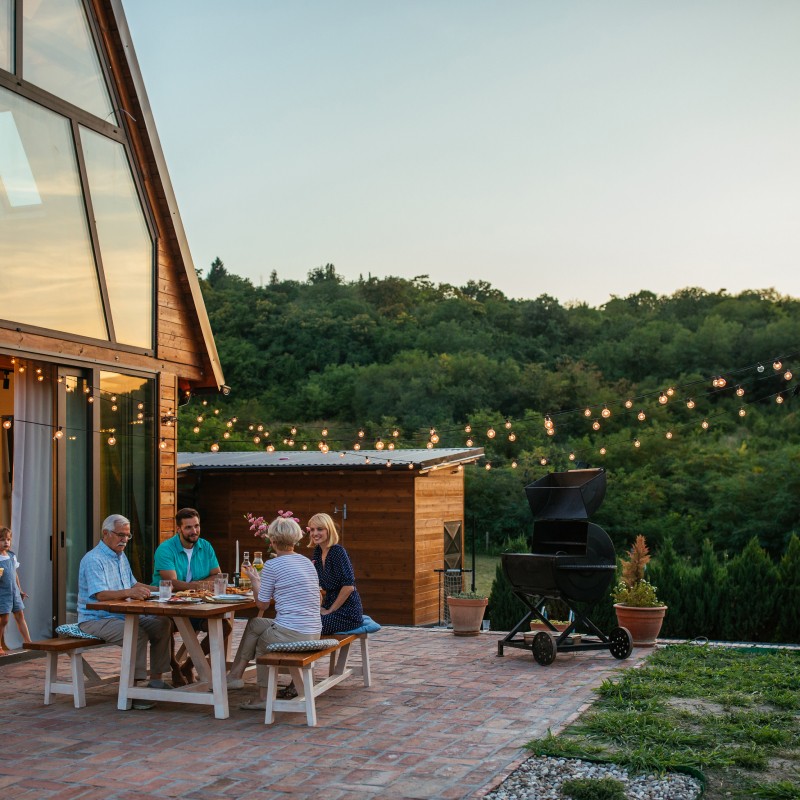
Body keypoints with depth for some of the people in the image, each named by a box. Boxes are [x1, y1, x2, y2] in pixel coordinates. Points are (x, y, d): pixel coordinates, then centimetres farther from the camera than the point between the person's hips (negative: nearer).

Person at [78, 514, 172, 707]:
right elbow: (101, 594, -27)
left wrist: (141, 589, -3)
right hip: (95, 619, -9)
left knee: (163, 624, -6)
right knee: (138, 633, -32)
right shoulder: (93, 559, -14)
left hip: (122, 616, 9)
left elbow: (133, 585, 20)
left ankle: (155, 679, -4)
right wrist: (129, 592, -43)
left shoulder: (121, 557, 16)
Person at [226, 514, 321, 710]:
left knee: (254, 624, 19)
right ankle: (263, 697, 25)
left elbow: (262, 605, 2)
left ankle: (235, 676, 30)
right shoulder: (307, 562, 14)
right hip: (314, 635, 7)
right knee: (262, 640, 25)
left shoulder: (272, 565, -7)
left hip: (291, 635, -7)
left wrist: (255, 581, 18)